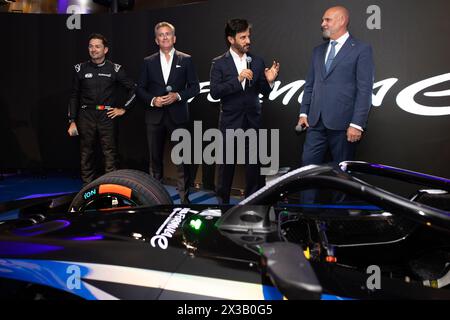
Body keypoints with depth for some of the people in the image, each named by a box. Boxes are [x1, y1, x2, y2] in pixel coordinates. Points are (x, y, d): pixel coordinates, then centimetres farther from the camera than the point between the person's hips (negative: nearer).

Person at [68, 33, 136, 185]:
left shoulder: (115, 69, 2)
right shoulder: (80, 69, 6)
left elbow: (133, 88, 8)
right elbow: (74, 96, 8)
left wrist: (124, 108, 3)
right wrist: (72, 121, 4)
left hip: (107, 116, -1)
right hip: (86, 117, 1)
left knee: (110, 154, -2)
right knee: (86, 154, 5)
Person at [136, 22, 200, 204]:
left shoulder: (186, 60, 4)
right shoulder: (148, 62, 8)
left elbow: (194, 87, 2)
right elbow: (140, 88, 8)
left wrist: (178, 96, -13)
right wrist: (152, 100, -10)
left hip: (178, 116, -2)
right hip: (155, 116, 2)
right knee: (155, 157, 9)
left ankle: (184, 197, 10)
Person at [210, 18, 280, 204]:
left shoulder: (257, 62, 5)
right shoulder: (219, 63, -3)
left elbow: (264, 92, 7)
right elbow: (214, 92, -14)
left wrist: (269, 81, -14)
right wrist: (238, 79, -23)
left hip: (253, 122, 2)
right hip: (230, 122, -2)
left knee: (254, 166, 6)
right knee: (226, 166, 9)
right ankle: (222, 200, 26)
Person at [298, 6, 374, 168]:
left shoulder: (361, 49, -2)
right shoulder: (318, 50, 17)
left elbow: (364, 90, -8)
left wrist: (357, 124, -15)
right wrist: (304, 113, 10)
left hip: (342, 123, -5)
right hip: (315, 121, 5)